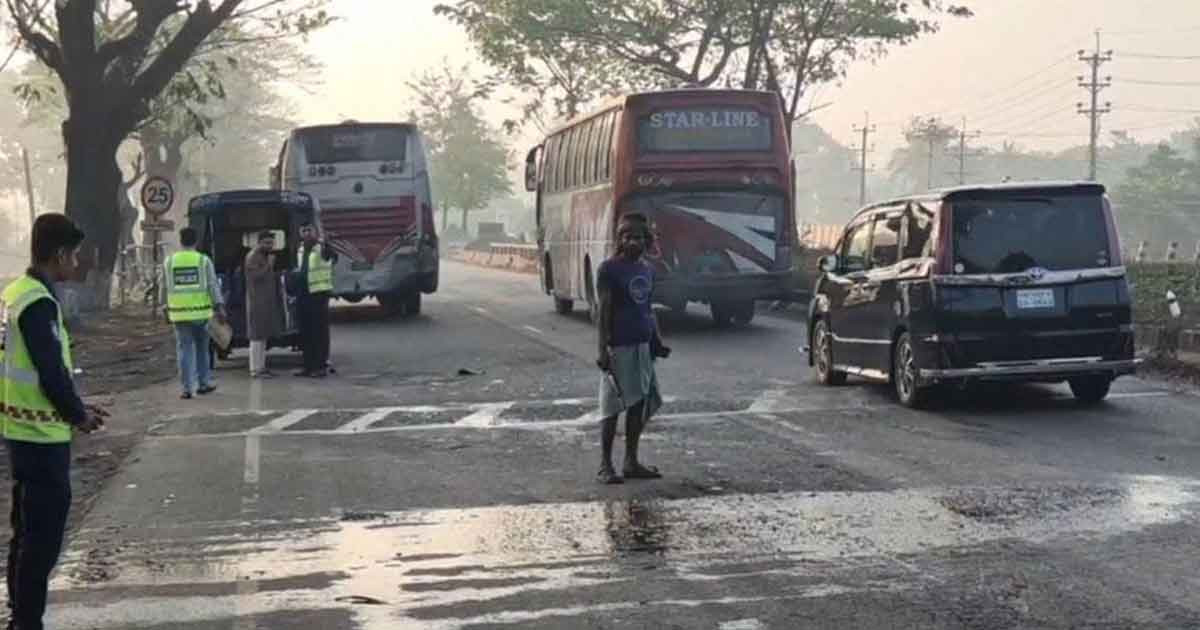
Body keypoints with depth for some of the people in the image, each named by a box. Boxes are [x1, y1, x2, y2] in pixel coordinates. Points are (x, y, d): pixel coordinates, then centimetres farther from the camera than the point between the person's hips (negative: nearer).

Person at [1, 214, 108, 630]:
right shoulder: (39, 303, -19)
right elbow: (51, 372, -21)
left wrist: (75, 408, 14)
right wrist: (79, 415, -5)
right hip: (42, 436, -10)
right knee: (43, 536, -3)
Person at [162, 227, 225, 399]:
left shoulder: (169, 262, 3)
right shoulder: (203, 261, -2)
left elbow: (165, 287, 8)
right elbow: (213, 285, -8)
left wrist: (166, 307, 20)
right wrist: (219, 307, -10)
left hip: (180, 313, 1)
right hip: (200, 312, -1)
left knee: (185, 350, 2)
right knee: (202, 348, 15)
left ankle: (187, 388, -4)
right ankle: (204, 383, 20)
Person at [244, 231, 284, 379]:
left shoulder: (266, 256, 19)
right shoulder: (252, 257, -11)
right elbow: (255, 276, -21)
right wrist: (269, 265, -18)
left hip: (267, 302, 10)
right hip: (257, 301, -10)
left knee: (263, 336, 11)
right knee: (257, 336, -10)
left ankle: (261, 367, 15)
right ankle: (255, 370, -11)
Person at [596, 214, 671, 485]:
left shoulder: (647, 270, 13)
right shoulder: (609, 269, -8)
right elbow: (604, 310, -11)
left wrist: (656, 341, 15)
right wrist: (603, 348, -16)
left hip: (642, 345, 7)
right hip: (619, 346, -7)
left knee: (640, 403, 9)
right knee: (613, 405, -2)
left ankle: (631, 462, 19)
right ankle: (605, 464, 6)